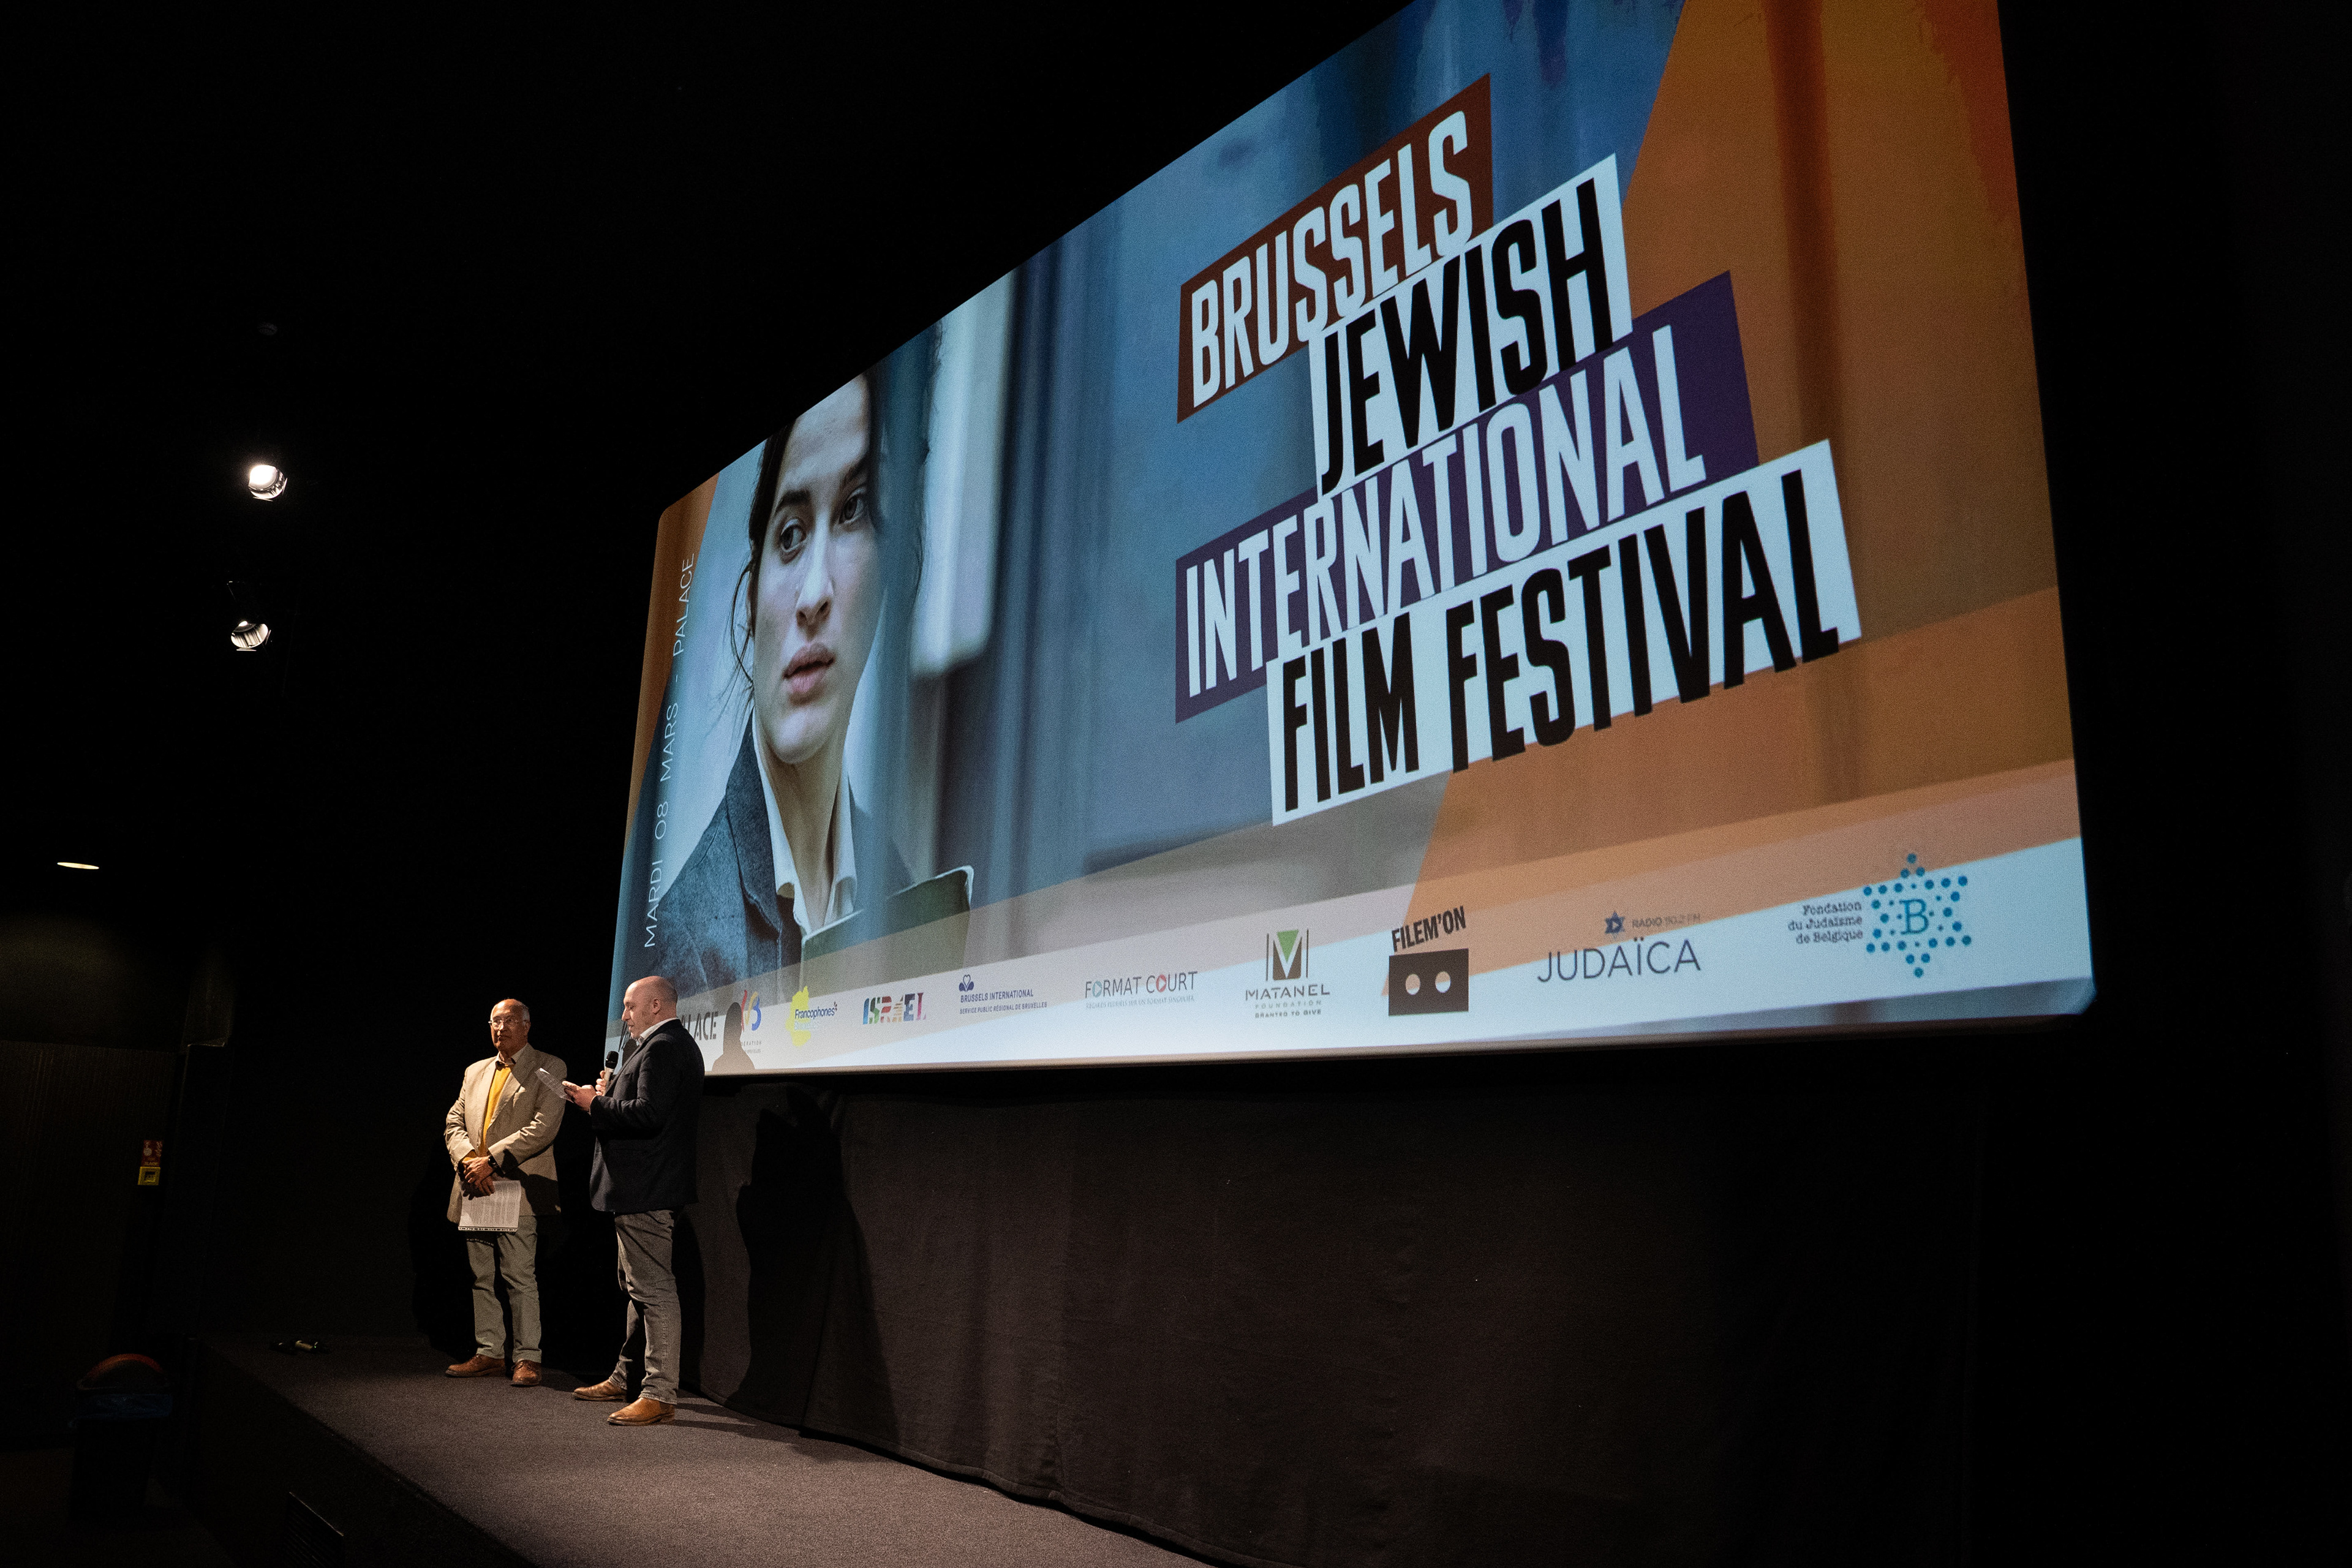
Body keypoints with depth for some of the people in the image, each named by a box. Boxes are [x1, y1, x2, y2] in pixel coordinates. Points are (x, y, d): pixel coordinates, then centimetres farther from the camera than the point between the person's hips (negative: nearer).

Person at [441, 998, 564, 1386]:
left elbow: (543, 1127, -12)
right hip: (474, 1190, 6)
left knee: (521, 1278, -6)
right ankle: (489, 1353, 20)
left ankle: (527, 1358, 0)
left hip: (516, 1190, -6)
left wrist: (491, 1160, -16)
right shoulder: (475, 1072, 18)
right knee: (482, 1278, 11)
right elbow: (454, 1123, 13)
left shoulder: (548, 1070, -1)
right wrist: (468, 1159, -8)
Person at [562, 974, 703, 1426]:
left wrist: (596, 1104, -14)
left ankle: (660, 1395, -6)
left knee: (653, 1290, -8)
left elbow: (649, 1114, -26)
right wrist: (612, 1093, 8)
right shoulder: (677, 1045, 17)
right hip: (645, 1188, 12)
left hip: (645, 1190, -12)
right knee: (640, 1287, 20)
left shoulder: (661, 1047, -17)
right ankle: (627, 1378, 32)